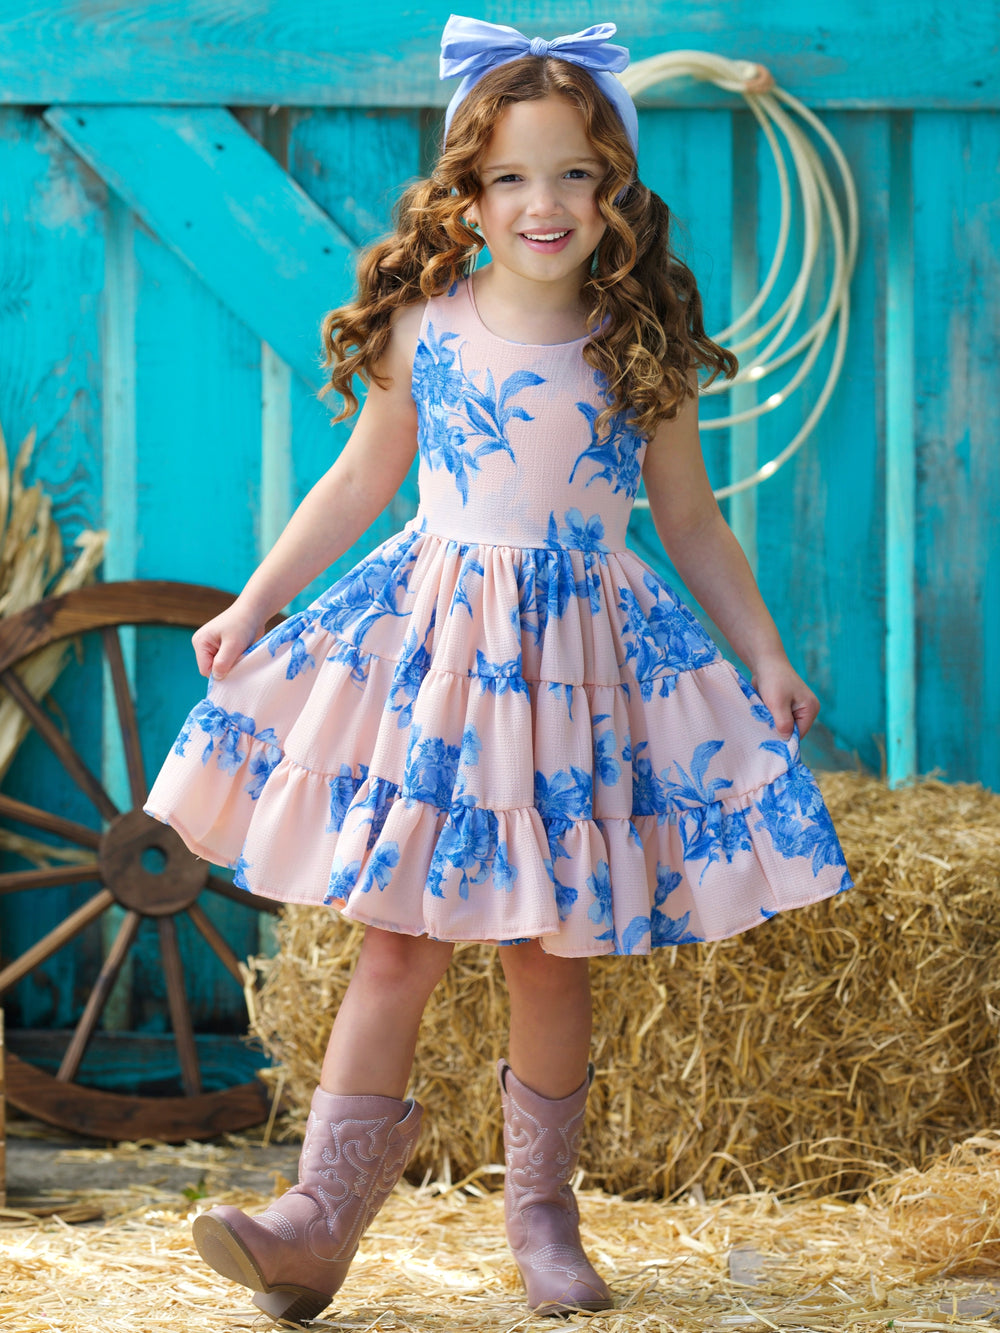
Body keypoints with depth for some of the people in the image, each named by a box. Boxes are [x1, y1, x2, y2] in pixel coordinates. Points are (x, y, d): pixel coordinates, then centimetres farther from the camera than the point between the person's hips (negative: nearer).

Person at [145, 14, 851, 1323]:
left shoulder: (641, 348, 0)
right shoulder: (420, 330, 0)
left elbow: (691, 523, 9)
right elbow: (360, 483, 12)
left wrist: (766, 657, 7)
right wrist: (254, 604, 11)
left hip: (581, 657, 0)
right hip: (433, 643, 0)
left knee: (552, 952, 5)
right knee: (401, 942, -3)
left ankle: (542, 1210, 22)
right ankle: (323, 1217, 0)